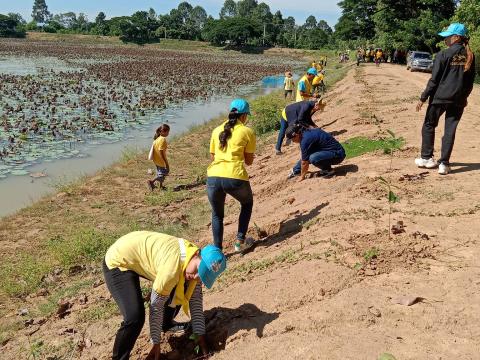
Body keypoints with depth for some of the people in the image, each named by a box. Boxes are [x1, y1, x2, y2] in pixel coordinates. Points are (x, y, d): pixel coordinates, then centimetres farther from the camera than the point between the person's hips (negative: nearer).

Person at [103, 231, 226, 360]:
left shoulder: (195, 260, -11)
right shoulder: (173, 267, -36)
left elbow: (195, 300, -2)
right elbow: (156, 305, -24)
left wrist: (201, 336, -1)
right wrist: (156, 343, -13)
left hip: (142, 258, 8)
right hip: (119, 261, -8)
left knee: (179, 291, 12)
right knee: (135, 318, -22)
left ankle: (166, 324, 38)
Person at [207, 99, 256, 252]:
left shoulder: (217, 130, 18)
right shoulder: (248, 132, 8)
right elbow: (249, 161, 11)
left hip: (213, 177, 3)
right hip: (235, 178, -3)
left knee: (217, 214, 27)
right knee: (247, 203, 29)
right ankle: (240, 241, 26)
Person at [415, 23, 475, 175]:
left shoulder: (443, 54, -10)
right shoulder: (469, 56, 6)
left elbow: (434, 80, -10)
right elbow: (470, 80, 12)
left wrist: (423, 97, -4)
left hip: (439, 97, -4)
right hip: (458, 100, 4)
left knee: (429, 126, 12)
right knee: (450, 130, 6)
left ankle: (427, 158, 16)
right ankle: (444, 163, 7)